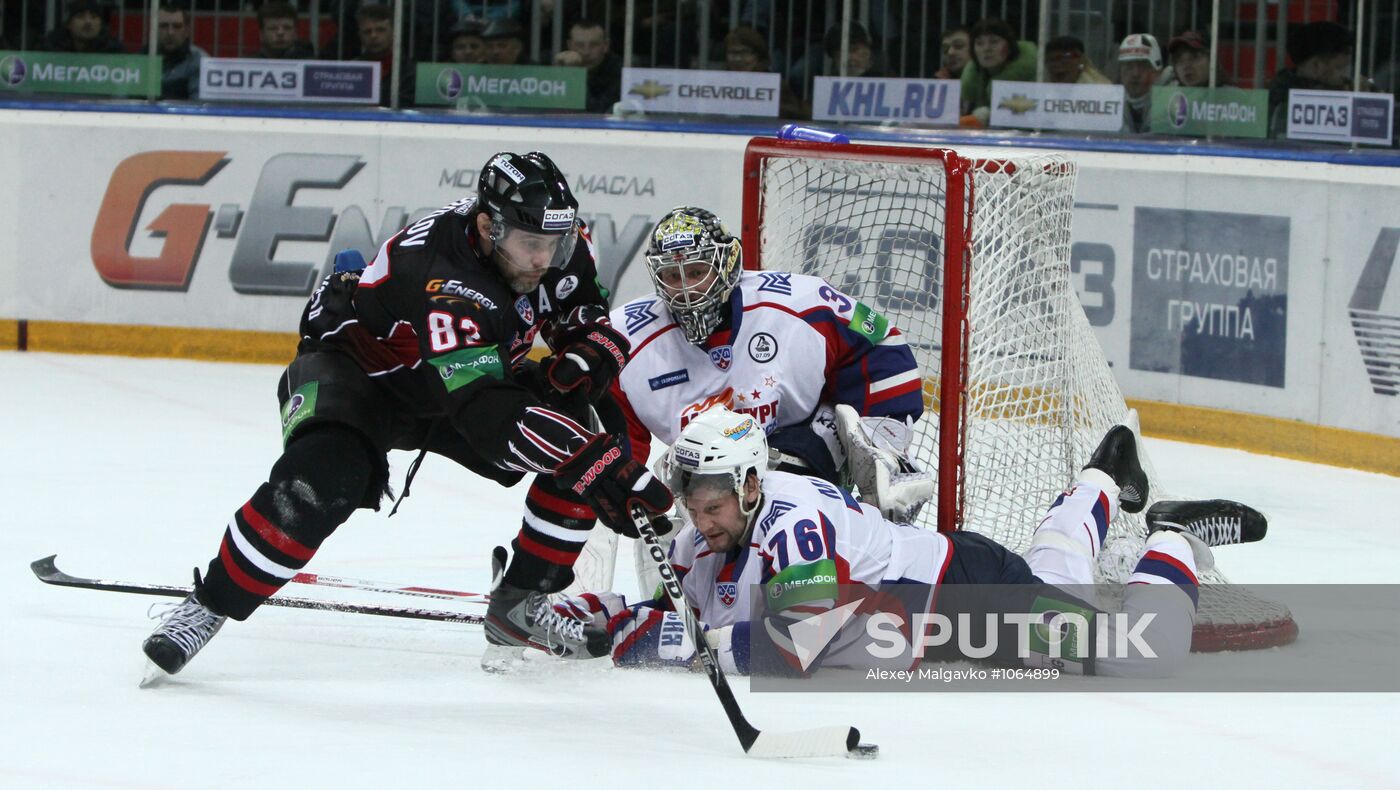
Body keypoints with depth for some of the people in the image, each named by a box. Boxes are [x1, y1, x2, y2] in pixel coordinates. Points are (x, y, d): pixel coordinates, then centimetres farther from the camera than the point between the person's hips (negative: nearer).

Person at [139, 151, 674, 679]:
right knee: (323, 478, -34)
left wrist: (591, 351, -22)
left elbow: (587, 316, 4)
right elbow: (490, 414, -47)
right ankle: (208, 607, -16)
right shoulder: (442, 279, -41)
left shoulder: (559, 243, -18)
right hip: (355, 364, -7)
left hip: (477, 370, 7)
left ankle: (517, 604, 5)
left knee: (583, 450, -10)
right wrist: (604, 467, -53)